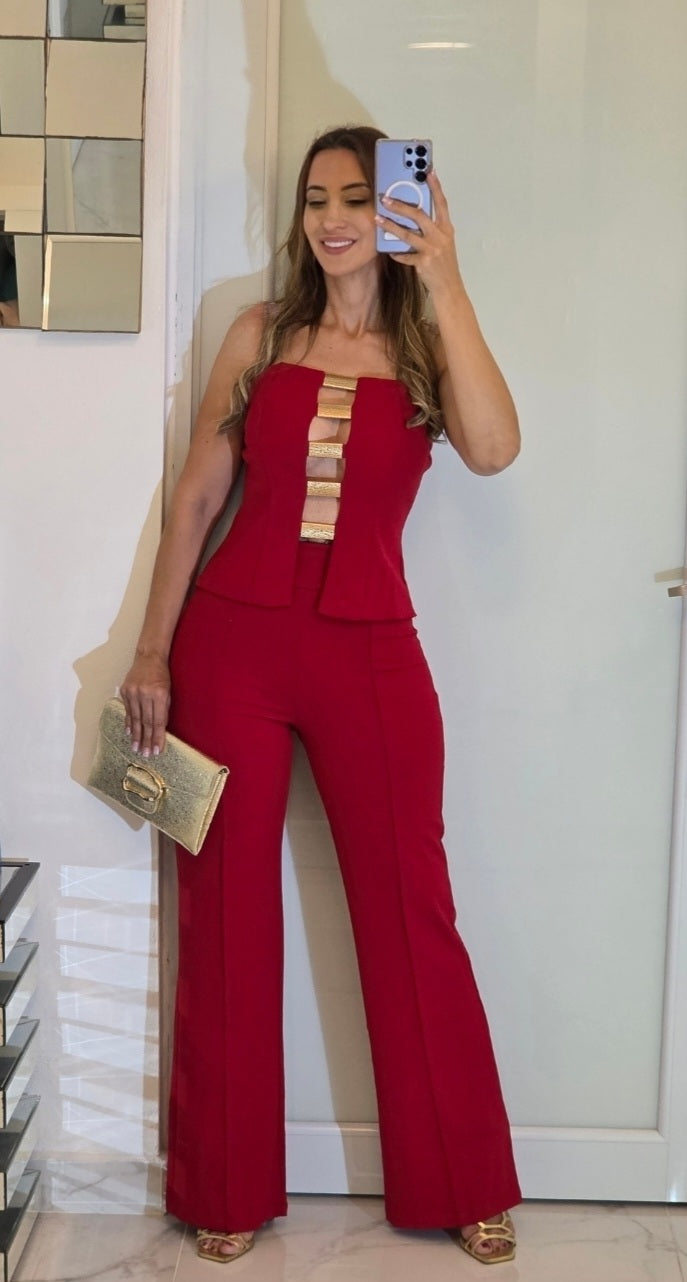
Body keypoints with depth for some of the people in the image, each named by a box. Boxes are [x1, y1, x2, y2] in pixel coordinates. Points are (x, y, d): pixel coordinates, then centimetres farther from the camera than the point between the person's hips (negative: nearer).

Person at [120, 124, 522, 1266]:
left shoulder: (429, 348, 3)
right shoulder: (262, 335, 7)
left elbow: (494, 448, -19)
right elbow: (196, 499, 7)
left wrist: (443, 283, -18)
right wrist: (154, 652, 2)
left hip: (370, 653, -1)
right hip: (233, 639, 1)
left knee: (410, 910, 4)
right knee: (226, 909, 7)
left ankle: (463, 1186, 21)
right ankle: (229, 1189, 23)